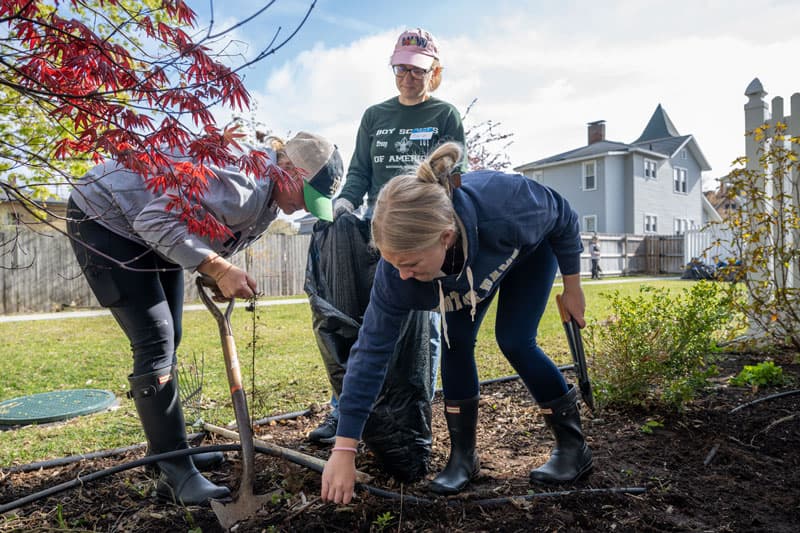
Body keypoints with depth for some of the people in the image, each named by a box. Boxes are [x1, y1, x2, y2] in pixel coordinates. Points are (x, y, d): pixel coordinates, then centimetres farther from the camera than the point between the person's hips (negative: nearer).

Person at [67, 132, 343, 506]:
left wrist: (223, 278, -8)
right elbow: (154, 219, -36)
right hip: (105, 219, -10)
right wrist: (219, 269, -37)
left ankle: (167, 448, 27)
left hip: (154, 235, 10)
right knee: (156, 344, -15)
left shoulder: (269, 199, -1)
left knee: (168, 341, 12)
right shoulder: (242, 184, -33)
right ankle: (176, 474, -8)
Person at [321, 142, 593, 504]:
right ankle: (463, 456, 8)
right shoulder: (397, 269, -37)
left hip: (530, 247, -2)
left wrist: (572, 288, -8)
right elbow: (371, 351, -30)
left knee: (514, 341, -14)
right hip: (469, 268, 3)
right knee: (455, 344, -11)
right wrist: (343, 450, -29)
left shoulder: (506, 203, -46)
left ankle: (574, 446, 6)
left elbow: (564, 218, -22)